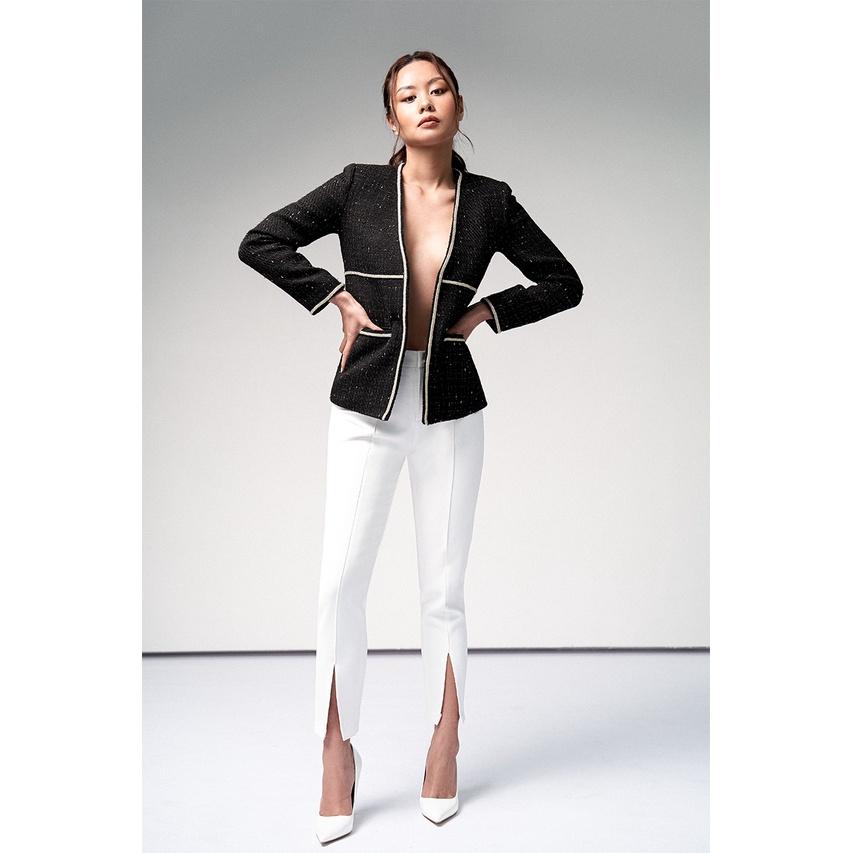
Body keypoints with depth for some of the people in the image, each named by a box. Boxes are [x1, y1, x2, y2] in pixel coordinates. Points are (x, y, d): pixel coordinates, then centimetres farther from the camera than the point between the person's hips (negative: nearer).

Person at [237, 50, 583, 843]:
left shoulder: (490, 201, 2)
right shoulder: (357, 187, -1)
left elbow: (563, 282, 10)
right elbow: (259, 242, 2)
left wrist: (485, 313, -1)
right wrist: (337, 298, -5)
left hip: (449, 410, 1)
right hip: (366, 406, 0)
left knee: (443, 587, 7)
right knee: (341, 578, -4)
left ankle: (444, 749, 22)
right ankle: (338, 755, 11)